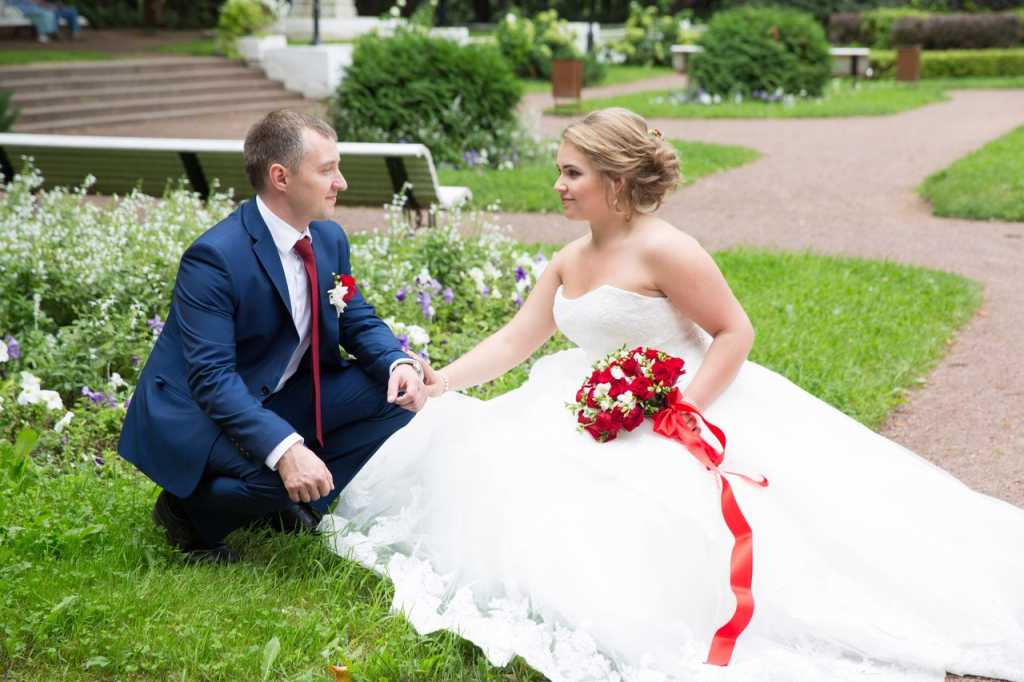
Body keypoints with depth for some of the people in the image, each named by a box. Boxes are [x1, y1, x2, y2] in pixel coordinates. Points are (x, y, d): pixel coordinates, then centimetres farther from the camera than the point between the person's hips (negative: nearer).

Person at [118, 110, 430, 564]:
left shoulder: (329, 238, -2)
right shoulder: (215, 256, -27)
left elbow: (359, 322, 7)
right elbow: (211, 377, -31)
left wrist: (399, 364, -17)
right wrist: (285, 448, -44)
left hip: (278, 400, 8)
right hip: (198, 415, -8)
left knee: (397, 400, -6)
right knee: (282, 474, -35)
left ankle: (298, 504, 5)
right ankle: (189, 512, -3)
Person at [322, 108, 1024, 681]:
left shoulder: (662, 251, -16)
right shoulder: (571, 260, 10)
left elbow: (735, 333, -15)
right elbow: (514, 341, 11)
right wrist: (441, 383, -1)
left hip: (682, 414, -9)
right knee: (481, 458, 1)